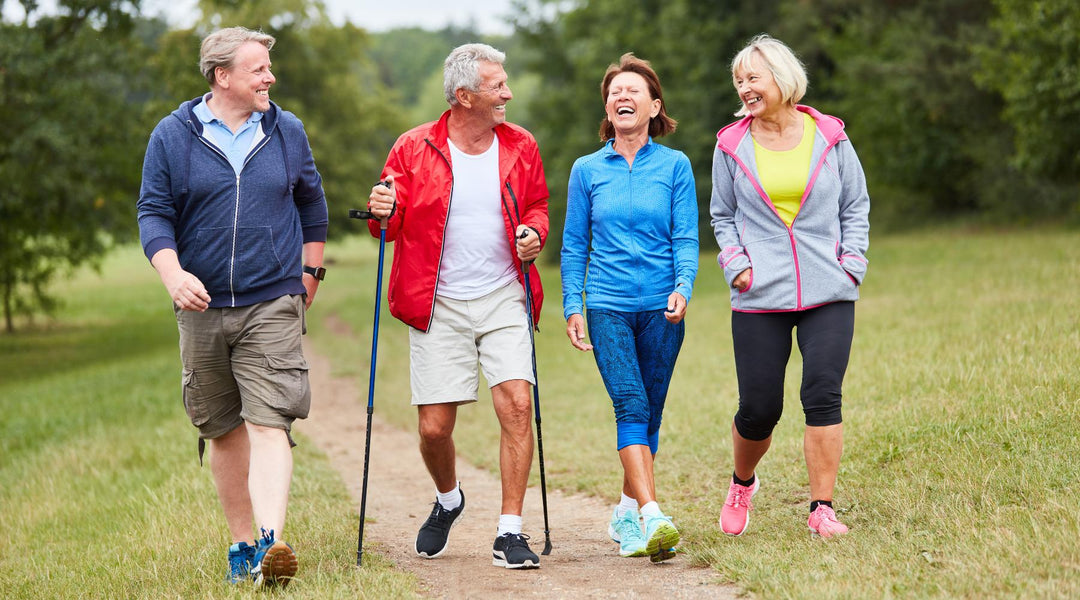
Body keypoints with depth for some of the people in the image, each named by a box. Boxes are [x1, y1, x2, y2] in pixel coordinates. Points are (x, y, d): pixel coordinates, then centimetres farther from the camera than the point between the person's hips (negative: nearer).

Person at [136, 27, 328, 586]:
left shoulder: (287, 131, 6)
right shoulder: (172, 136, 1)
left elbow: (311, 202, 20)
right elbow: (154, 213, -1)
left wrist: (310, 270, 20)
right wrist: (173, 273, -17)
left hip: (273, 305, -1)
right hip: (202, 308, 1)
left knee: (268, 424, -14)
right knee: (223, 431, 9)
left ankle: (271, 544, -24)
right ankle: (242, 542, 20)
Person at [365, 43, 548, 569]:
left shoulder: (520, 147, 5)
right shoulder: (414, 149, -2)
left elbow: (536, 206, 18)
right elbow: (392, 225, 6)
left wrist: (533, 233, -4)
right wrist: (382, 213, -18)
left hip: (503, 299, 1)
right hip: (439, 305, -1)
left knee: (517, 404, -15)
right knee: (434, 427, -1)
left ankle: (510, 532, -7)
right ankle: (448, 499, 33)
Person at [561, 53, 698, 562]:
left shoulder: (674, 166, 5)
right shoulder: (587, 170, 7)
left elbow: (686, 237, 2)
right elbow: (574, 245, 10)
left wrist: (683, 288, -15)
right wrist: (572, 307, 3)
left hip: (662, 309, 1)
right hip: (607, 306, -1)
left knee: (648, 414, 6)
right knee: (630, 406, -15)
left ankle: (627, 511, 22)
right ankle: (652, 517, -25)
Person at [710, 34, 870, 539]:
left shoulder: (829, 137, 5)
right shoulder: (732, 145, 6)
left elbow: (856, 206, 14)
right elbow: (722, 216, 16)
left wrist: (852, 261, 1)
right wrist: (736, 263, 0)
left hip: (829, 293, 0)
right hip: (759, 298, 0)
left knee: (823, 395, -12)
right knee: (759, 408, 1)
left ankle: (822, 507, -4)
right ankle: (742, 483, 31)